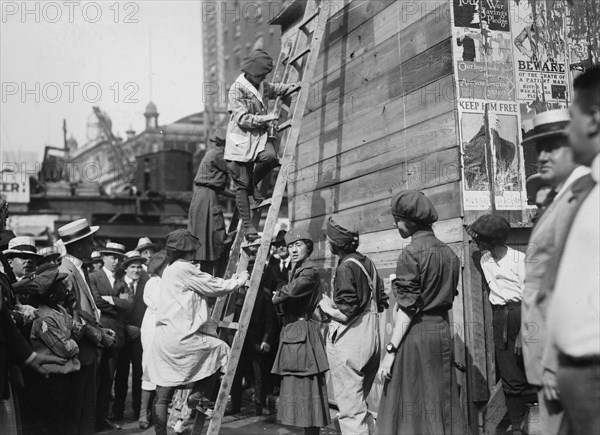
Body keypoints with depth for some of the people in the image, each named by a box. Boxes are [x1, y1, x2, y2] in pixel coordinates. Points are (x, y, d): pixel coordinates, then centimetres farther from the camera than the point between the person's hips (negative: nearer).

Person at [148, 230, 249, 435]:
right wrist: (241, 280, 10)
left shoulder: (170, 269, 19)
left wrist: (232, 281, 23)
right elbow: (216, 287, -6)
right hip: (180, 338, -10)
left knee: (163, 394, 8)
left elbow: (207, 288, 22)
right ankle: (197, 397, 8)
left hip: (165, 339, 10)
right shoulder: (184, 269, -11)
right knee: (221, 349, 9)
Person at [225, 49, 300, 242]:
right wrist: (267, 118, -15)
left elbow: (276, 89, 35)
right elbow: (242, 119, -16)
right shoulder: (237, 89, -11)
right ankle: (248, 226, 5)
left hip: (260, 135, 5)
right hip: (241, 141, -5)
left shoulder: (263, 86, 11)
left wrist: (292, 88, 17)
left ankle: (253, 183, 2)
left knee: (270, 156, -29)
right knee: (241, 185, -3)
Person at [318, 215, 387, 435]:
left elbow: (344, 313, -18)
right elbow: (381, 302, 15)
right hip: (371, 340, 9)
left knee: (350, 410, -3)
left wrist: (325, 305, -1)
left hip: (349, 344, -8)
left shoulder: (345, 268, -15)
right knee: (361, 404, 18)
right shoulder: (367, 262, 9)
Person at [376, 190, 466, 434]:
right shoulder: (449, 253, 11)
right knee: (442, 405, 12)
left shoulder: (411, 253, -11)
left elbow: (407, 308, -15)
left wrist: (390, 350, -14)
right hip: (442, 332, 7)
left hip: (415, 333, -7)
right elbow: (449, 298, 12)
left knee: (410, 410, 0)